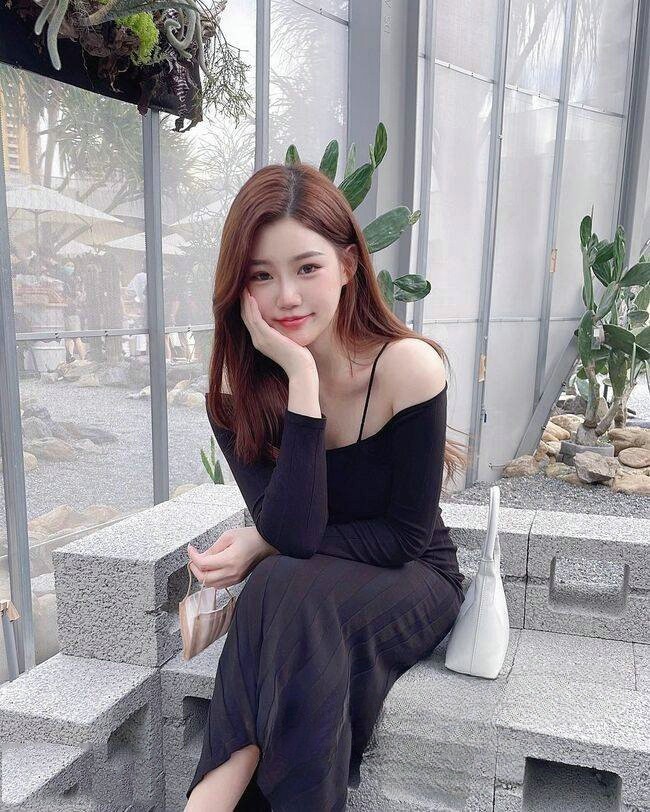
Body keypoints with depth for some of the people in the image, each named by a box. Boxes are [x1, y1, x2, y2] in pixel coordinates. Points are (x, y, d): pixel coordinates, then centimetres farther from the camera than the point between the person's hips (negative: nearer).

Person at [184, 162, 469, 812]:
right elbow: (292, 530, -23)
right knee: (282, 591, -32)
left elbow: (407, 535, -14)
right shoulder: (238, 387, -11)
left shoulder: (407, 366, -20)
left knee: (287, 595, -31)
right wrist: (302, 379, -30)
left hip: (414, 583, -2)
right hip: (304, 587, 3)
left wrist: (265, 548, -17)